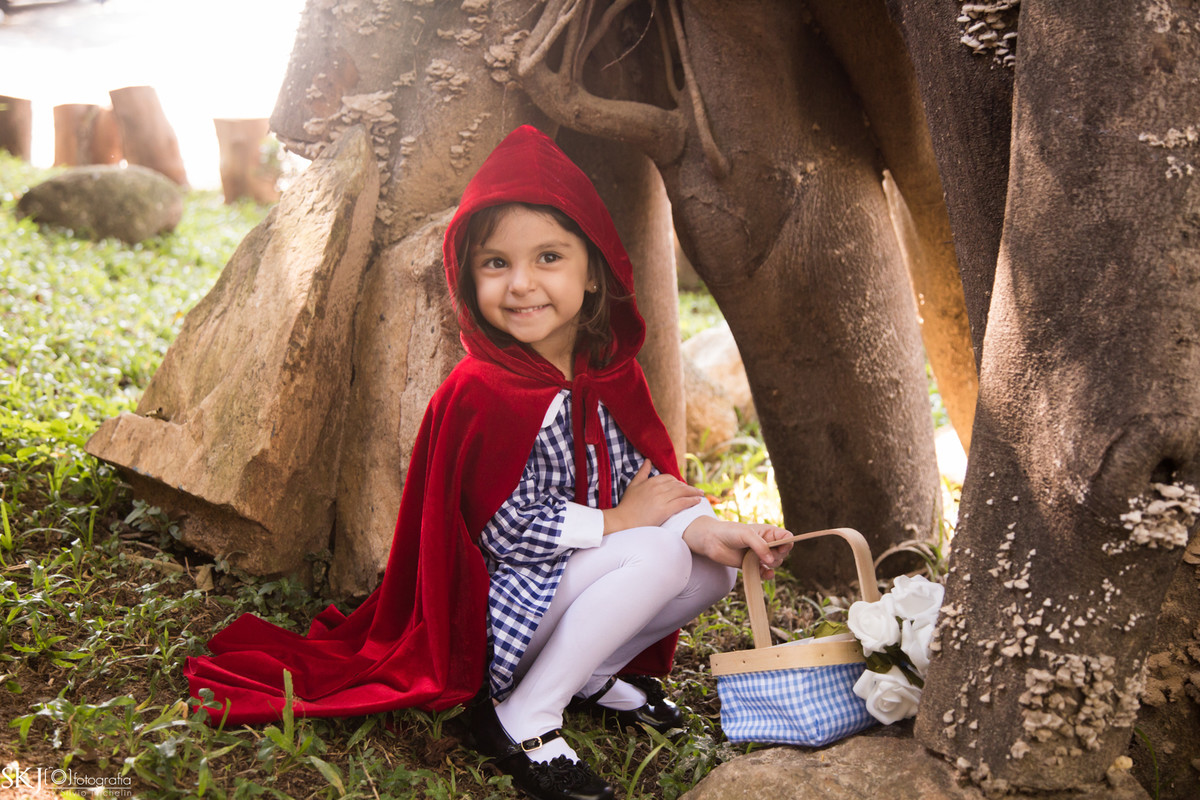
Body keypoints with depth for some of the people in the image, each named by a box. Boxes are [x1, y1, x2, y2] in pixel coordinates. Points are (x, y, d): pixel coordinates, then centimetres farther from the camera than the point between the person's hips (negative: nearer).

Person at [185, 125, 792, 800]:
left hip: (577, 577, 7)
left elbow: (651, 478, 0)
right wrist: (618, 521, -16)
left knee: (715, 569, -6)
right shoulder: (480, 395, -23)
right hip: (491, 611, -7)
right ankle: (521, 720, -15)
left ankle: (592, 675, 12)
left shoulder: (612, 375, -1)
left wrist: (709, 528, -20)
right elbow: (506, 530, -23)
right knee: (658, 556, -25)